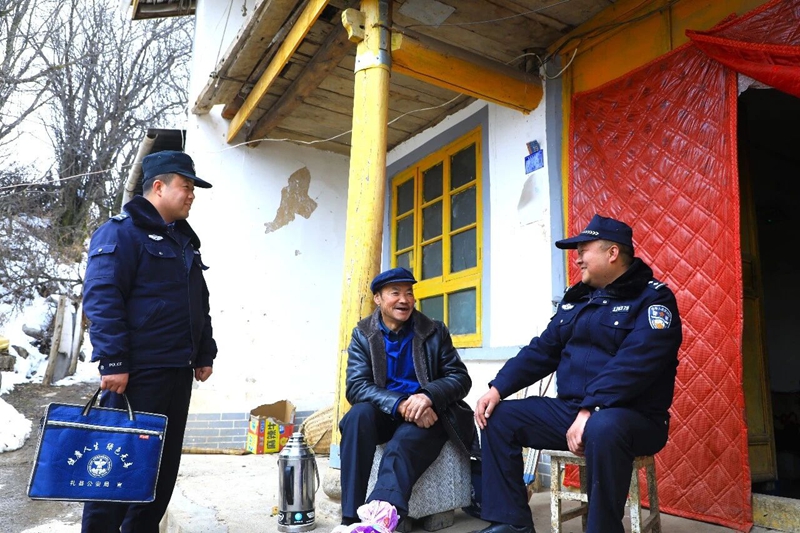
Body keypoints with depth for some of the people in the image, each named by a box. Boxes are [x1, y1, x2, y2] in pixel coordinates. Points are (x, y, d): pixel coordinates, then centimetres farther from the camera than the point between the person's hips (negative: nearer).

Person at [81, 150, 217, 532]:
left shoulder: (183, 239, 18)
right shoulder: (121, 232, -9)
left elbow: (200, 304, 22)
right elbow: (101, 299, -17)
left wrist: (204, 354, 17)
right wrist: (112, 361, -22)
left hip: (178, 371, 9)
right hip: (137, 371, -8)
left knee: (164, 460, 15)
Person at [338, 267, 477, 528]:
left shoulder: (435, 331, 2)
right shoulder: (362, 335, 1)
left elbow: (460, 378, -2)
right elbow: (356, 386, -10)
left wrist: (428, 396, -24)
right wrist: (400, 404, -27)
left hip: (427, 415, -1)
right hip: (385, 414, 1)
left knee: (401, 446, -33)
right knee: (358, 416, -32)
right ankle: (351, 519, -32)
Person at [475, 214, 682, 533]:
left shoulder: (652, 298, -8)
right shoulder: (576, 298, 13)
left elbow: (633, 365, -23)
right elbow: (542, 351, 11)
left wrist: (590, 411, -30)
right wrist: (498, 387, 0)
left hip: (633, 418, -7)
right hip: (568, 410, 7)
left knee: (604, 429, -40)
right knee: (499, 418, -1)